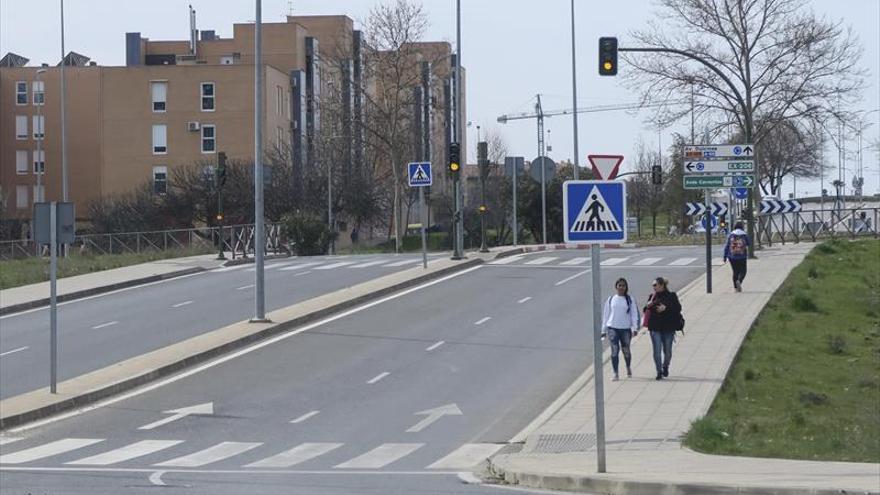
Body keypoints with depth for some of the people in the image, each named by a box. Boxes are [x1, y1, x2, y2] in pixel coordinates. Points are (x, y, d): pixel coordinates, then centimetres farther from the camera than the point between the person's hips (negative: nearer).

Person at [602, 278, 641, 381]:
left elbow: (634, 314, 0)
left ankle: (628, 368, 38)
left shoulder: (630, 299, 2)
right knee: (614, 350, -8)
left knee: (626, 350, 10)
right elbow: (606, 314, 12)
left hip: (625, 328, -1)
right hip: (612, 328, 1)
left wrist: (635, 328, -9)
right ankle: (616, 374, -5)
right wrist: (604, 329, 10)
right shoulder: (611, 299, 7)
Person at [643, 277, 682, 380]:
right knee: (657, 350, -6)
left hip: (668, 327, -2)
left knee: (667, 350, 8)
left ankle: (665, 367, 33)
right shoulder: (652, 296, 8)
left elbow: (678, 308, -9)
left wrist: (666, 308, -19)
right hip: (655, 327, 2)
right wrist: (648, 305, -9)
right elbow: (646, 310, 14)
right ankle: (659, 372, -3)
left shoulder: (671, 296, -1)